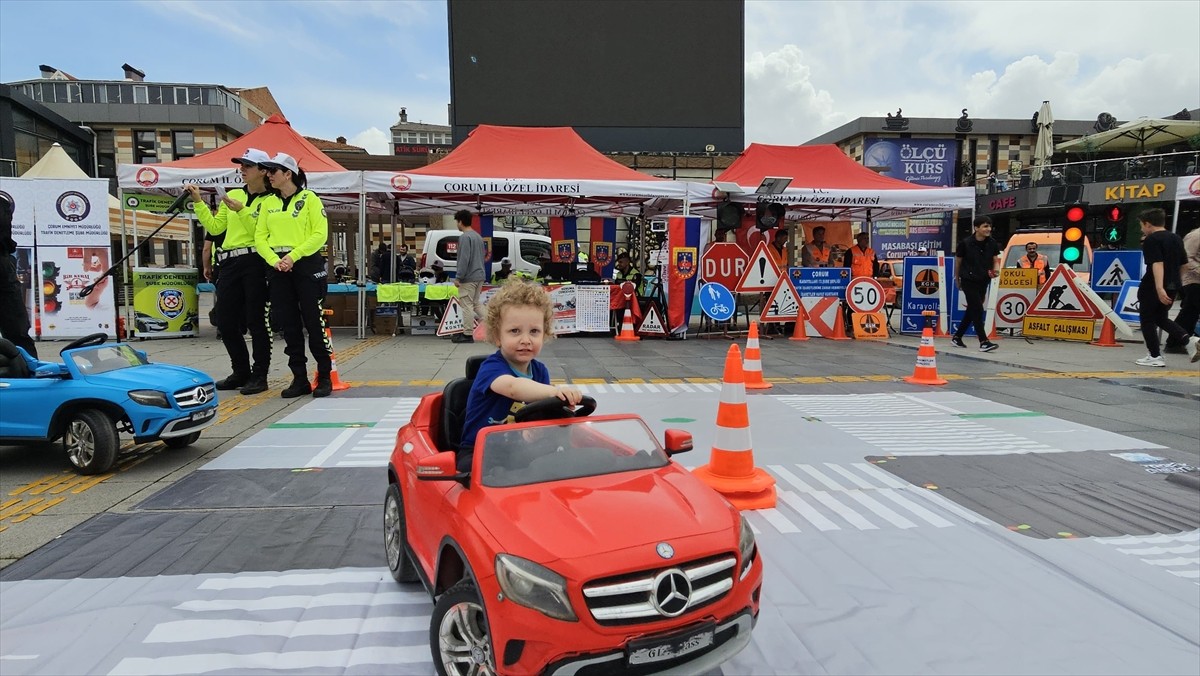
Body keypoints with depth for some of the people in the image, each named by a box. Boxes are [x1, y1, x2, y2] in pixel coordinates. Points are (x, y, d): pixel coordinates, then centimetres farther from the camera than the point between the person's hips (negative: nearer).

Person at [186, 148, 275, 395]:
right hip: (229, 263, 7)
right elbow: (215, 227, 16)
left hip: (255, 263, -7)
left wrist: (241, 210, -18)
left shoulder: (270, 200, -2)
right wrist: (198, 202, 10)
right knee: (225, 321, 9)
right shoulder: (232, 195, 18)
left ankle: (259, 375, 8)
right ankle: (241, 372, 23)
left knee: (256, 321, -2)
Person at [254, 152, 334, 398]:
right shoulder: (268, 203, 13)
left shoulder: (309, 198, -2)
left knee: (313, 321, -3)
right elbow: (260, 238, 9)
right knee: (288, 323, 6)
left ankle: (325, 377, 8)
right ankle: (300, 378, 14)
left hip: (306, 265, -5)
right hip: (279, 268, 5)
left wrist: (293, 256, -17)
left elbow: (320, 234, -10)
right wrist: (275, 260, -9)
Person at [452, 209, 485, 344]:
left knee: (467, 305, -3)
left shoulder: (464, 237, -13)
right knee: (475, 304, 17)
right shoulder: (478, 236, 15)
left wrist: (458, 277, -16)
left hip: (468, 278, -9)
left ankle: (467, 334, 1)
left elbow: (464, 259, -19)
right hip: (479, 276, 9)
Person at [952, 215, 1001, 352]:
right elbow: (958, 261, 0)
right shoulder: (965, 243, -12)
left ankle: (957, 337, 26)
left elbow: (995, 260, 8)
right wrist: (957, 279, 9)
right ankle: (983, 342, -13)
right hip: (968, 280, -5)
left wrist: (996, 270, -15)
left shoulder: (992, 244, -1)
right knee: (977, 309, -13)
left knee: (972, 310, 12)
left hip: (983, 281, 5)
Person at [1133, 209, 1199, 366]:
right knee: (1160, 318, 21)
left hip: (1153, 287, -8)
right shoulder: (1176, 238, 13)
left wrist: (1159, 287, -31)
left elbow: (1157, 264, -24)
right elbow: (1183, 264, 18)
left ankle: (1154, 356, 3)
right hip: (1172, 286, 8)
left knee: (1147, 320, 5)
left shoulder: (1151, 240, -13)